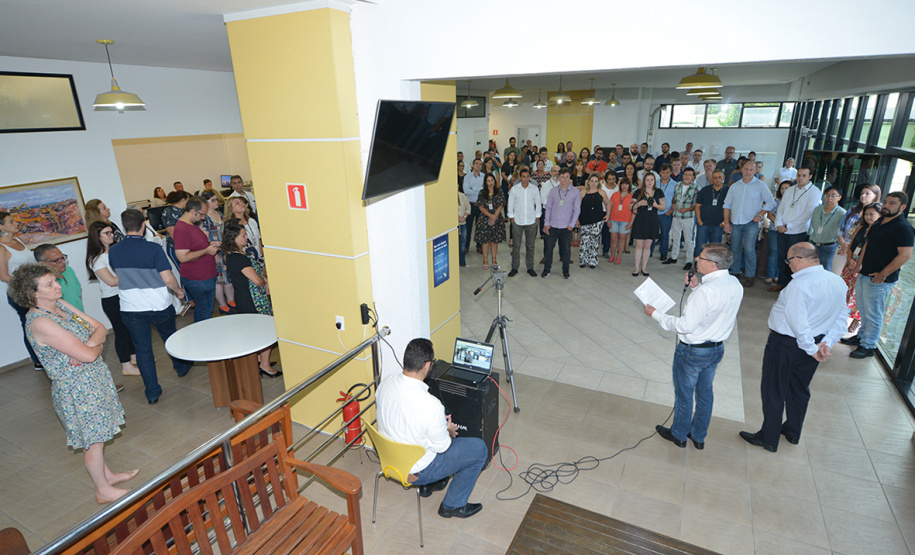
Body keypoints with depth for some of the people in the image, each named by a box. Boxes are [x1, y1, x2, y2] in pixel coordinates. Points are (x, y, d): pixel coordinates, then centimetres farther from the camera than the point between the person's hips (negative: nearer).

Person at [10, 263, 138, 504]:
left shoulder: (60, 304, 1)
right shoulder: (40, 323, -26)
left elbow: (100, 327, 3)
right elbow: (88, 355, -28)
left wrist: (91, 342, -17)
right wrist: (97, 345, -7)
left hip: (94, 378, 8)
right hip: (77, 389, -8)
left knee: (98, 434, 23)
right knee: (93, 440, 9)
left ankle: (107, 475, 42)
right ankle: (104, 491, 27)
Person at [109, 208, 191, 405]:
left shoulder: (113, 251, -3)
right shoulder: (153, 249, -17)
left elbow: (118, 276, 13)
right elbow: (168, 279, -18)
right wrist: (179, 290, 2)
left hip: (130, 308, 3)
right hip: (159, 306, -2)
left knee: (142, 349, 10)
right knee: (170, 338, 23)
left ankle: (152, 392, 15)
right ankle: (181, 367, 45)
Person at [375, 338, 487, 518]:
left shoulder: (386, 382, -15)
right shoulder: (430, 405, -36)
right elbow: (442, 447, -19)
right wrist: (450, 432, 3)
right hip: (414, 471, -7)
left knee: (443, 420, 27)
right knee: (479, 449, 6)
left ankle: (427, 484, 35)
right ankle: (453, 505, 21)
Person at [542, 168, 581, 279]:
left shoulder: (576, 193, 1)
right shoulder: (553, 191, 5)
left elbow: (577, 210, 1)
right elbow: (548, 207, 7)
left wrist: (572, 224, -6)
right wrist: (546, 223, 1)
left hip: (566, 227, -1)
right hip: (553, 226, 1)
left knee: (566, 249, 5)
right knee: (548, 247, 4)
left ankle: (565, 270, 21)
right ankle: (547, 269, 19)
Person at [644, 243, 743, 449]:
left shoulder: (706, 291, -31)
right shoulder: (735, 284, -4)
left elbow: (686, 326, -26)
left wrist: (655, 314, -18)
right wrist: (697, 287, 2)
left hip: (693, 351, -8)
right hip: (717, 347, 8)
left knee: (684, 394, 13)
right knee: (705, 392, 22)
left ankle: (679, 435, 34)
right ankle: (699, 436, 40)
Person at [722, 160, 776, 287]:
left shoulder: (760, 185, 1)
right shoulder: (734, 186, 10)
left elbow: (771, 202, 1)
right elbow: (727, 205, 10)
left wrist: (760, 215, -8)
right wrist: (726, 222, 3)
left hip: (751, 223, -3)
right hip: (735, 223, 3)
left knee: (749, 249, -8)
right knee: (735, 249, 9)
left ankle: (749, 276, 0)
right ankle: (734, 272, 21)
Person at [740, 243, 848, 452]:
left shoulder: (799, 285, -27)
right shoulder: (838, 282, -1)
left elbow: (798, 324, -28)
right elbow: (842, 317, 3)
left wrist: (811, 349, -15)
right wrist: (827, 342, -1)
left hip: (785, 344, -8)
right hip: (815, 342, 8)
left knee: (773, 392, 8)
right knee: (799, 389, 24)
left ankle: (768, 439, 21)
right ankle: (793, 432, 42)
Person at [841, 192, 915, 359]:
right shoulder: (879, 222, 11)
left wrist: (883, 274, -21)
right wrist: (859, 264, 17)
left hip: (880, 280, -8)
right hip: (864, 275, 8)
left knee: (873, 314, 2)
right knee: (863, 310, 21)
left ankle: (868, 346, 13)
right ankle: (861, 336, 37)